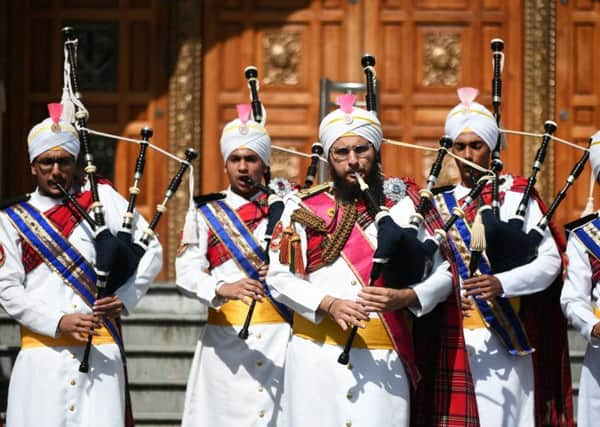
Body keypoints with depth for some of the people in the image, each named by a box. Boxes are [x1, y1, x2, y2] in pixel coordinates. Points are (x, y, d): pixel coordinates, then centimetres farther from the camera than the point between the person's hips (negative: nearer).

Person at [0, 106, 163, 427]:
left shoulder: (102, 198, 9)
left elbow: (151, 251, 9)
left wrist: (125, 298, -5)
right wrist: (58, 322, -9)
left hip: (101, 351, 0)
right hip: (42, 352, 0)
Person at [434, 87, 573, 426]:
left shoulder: (515, 197, 3)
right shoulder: (440, 204, 13)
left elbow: (551, 261, -4)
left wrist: (502, 284, -20)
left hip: (502, 341, -3)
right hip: (452, 339, 3)